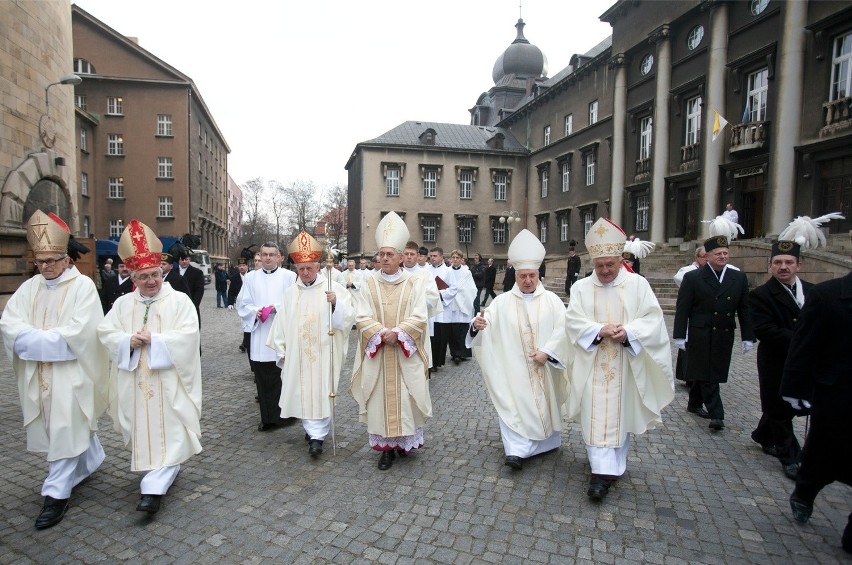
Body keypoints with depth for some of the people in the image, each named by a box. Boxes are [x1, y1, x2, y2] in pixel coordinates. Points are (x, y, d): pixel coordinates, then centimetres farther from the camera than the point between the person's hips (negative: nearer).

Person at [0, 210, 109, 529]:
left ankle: (56, 494, 7)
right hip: (37, 374, 6)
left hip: (70, 373, -6)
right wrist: (49, 337, -16)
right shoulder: (29, 288, 7)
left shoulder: (83, 286, -9)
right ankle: (92, 459, 41)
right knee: (77, 426, 19)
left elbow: (79, 332, -18)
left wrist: (36, 338, -12)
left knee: (65, 431, -1)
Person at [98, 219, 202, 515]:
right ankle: (163, 472, 32)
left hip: (168, 379, -4)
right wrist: (128, 340, -15)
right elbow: (105, 332, 3)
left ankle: (154, 488, -1)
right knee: (141, 429, 13)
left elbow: (187, 335, -14)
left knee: (167, 430, -5)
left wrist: (154, 339, -19)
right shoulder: (123, 303, 8)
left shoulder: (179, 300, -6)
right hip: (135, 381, 5)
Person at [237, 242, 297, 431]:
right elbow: (243, 304, 9)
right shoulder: (250, 277, 10)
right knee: (264, 378, 6)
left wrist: (277, 308, -17)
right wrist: (255, 311, -10)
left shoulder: (289, 276, 2)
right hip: (260, 336, 2)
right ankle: (268, 417, 17)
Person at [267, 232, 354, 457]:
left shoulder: (333, 288, -6)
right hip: (298, 353, 4)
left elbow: (348, 318, -11)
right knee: (303, 393, 11)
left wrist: (336, 304, -28)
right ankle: (312, 429, 28)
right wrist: (282, 351, 10)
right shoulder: (290, 292, 6)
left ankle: (317, 436, 6)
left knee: (321, 392, -2)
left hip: (324, 352, -4)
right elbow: (282, 322, 10)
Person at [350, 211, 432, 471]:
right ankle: (387, 447, 16)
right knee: (380, 398, 4)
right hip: (377, 354, 1)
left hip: (406, 354, -1)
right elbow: (362, 318, -2)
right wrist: (383, 333, -16)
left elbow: (419, 318, -6)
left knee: (405, 399, 3)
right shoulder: (369, 283, 3)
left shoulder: (413, 283, 0)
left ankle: (406, 441, 23)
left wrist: (397, 333, -17)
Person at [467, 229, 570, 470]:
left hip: (544, 367, 1)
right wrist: (477, 325, -33)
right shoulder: (503, 301, -2)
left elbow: (562, 329, -7)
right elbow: (488, 324, -10)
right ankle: (517, 450, 1)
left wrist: (546, 351, -17)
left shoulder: (551, 300, -2)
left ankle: (545, 442, 33)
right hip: (514, 368, -1)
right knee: (514, 404, -4)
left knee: (544, 403, 13)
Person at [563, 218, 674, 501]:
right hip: (593, 367, 0)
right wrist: (600, 329, -23)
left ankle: (611, 466, 29)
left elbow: (653, 319, -6)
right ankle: (603, 471, 5)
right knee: (596, 417, -1)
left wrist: (628, 332, -23)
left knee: (620, 415, 12)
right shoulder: (581, 287, 0)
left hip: (625, 366, 0)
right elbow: (573, 321, -7)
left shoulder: (638, 284, -1)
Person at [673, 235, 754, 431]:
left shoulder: (739, 278, 7)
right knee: (706, 374, -3)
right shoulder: (693, 278, -5)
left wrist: (748, 337, 5)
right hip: (700, 335, -4)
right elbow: (682, 309, -5)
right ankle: (716, 414, 2)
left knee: (711, 374, 12)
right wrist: (680, 336, -8)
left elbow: (744, 310, 8)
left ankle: (694, 404, 30)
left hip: (724, 336, 4)